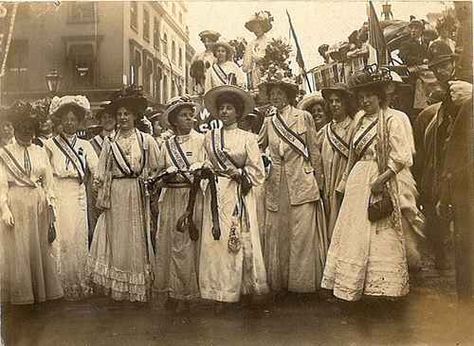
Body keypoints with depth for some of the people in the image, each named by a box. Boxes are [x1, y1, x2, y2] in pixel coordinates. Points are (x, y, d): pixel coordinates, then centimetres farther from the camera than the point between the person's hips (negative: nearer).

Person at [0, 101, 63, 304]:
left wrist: (50, 206, 2)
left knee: (41, 248, 6)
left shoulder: (40, 152, 9)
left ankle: (42, 290, 17)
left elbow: (48, 182, 9)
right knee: (18, 250, 2)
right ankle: (20, 293, 14)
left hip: (39, 205, 3)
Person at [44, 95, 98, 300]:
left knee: (80, 239, 5)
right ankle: (64, 286, 5)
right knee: (62, 240, -4)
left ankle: (82, 284, 14)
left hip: (79, 196, 3)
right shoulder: (50, 145, 1)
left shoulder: (85, 145, 11)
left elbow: (97, 171, 3)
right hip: (58, 197, -3)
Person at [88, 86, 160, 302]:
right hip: (116, 196, 1)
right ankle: (118, 289, 11)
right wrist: (102, 198, 2)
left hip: (138, 195, -1)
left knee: (138, 240, 4)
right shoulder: (110, 142, 7)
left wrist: (149, 181, -2)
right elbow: (102, 174, 8)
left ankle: (139, 289, 13)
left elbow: (159, 167, 8)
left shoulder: (146, 140, 4)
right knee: (117, 239, 2)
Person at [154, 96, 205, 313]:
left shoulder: (201, 140, 2)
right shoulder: (167, 144, 13)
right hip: (171, 198, 4)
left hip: (193, 198, -4)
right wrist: (166, 175, -4)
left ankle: (185, 295, 6)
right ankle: (172, 291, 15)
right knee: (167, 242, 3)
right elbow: (160, 172, 16)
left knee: (186, 245, -4)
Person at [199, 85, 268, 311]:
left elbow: (258, 172, 2)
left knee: (240, 241, -2)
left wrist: (239, 172, -11)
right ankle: (220, 295, 7)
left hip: (239, 196, -2)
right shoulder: (209, 137, 10)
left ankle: (246, 289, 11)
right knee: (216, 242, -1)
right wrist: (205, 170, 0)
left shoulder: (247, 138, 3)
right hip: (216, 195, 2)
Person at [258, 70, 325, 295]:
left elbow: (314, 152, 4)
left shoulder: (303, 117, 2)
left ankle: (303, 282, 8)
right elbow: (257, 148, 18)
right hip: (276, 185, 3)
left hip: (301, 183, -3)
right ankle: (279, 283, 14)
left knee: (302, 233, -2)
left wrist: (318, 183, 3)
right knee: (276, 233, 5)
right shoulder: (268, 122, 11)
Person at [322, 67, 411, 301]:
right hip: (356, 182, 6)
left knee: (378, 236, -2)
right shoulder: (359, 119, 13)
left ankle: (381, 286, 10)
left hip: (379, 183, -6)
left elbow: (402, 157, -12)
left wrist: (382, 179, -20)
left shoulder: (390, 120, -5)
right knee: (353, 235, 9)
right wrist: (345, 182, 15)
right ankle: (352, 287, 19)